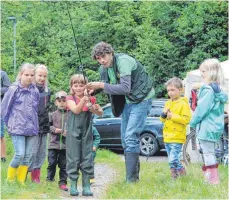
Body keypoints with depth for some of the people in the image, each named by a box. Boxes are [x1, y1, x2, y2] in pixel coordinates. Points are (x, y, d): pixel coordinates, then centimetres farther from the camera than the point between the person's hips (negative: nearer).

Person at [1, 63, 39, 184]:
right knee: (20, 154, -11)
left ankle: (21, 181, 17)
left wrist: (34, 123, 9)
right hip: (18, 128, -4)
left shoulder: (35, 91, 5)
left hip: (32, 128, 4)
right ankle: (10, 178, 9)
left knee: (28, 156, 5)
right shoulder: (14, 89, -7)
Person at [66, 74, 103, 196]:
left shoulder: (90, 99, 5)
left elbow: (100, 113, 1)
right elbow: (76, 110, -20)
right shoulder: (70, 99, -2)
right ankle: (73, 186, 6)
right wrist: (84, 98, -36)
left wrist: (92, 107, -19)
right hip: (73, 133, -2)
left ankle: (86, 186, 6)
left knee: (87, 159, 2)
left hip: (86, 133, 2)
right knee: (73, 159, 0)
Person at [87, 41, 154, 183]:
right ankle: (132, 176, 17)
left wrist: (102, 85, -32)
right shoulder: (104, 68, 1)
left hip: (141, 98, -9)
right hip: (127, 100, 9)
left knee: (131, 137, -17)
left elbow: (125, 88, -32)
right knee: (125, 139, 9)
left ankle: (132, 178, -16)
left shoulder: (123, 61, -24)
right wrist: (94, 89, -9)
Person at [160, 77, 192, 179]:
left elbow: (186, 119, -16)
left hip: (177, 137, -7)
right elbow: (163, 120, 20)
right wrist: (164, 114, -2)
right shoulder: (168, 103, 14)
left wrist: (173, 116, -20)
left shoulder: (183, 104, -8)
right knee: (171, 160, 10)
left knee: (173, 160, -15)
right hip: (167, 136, 7)